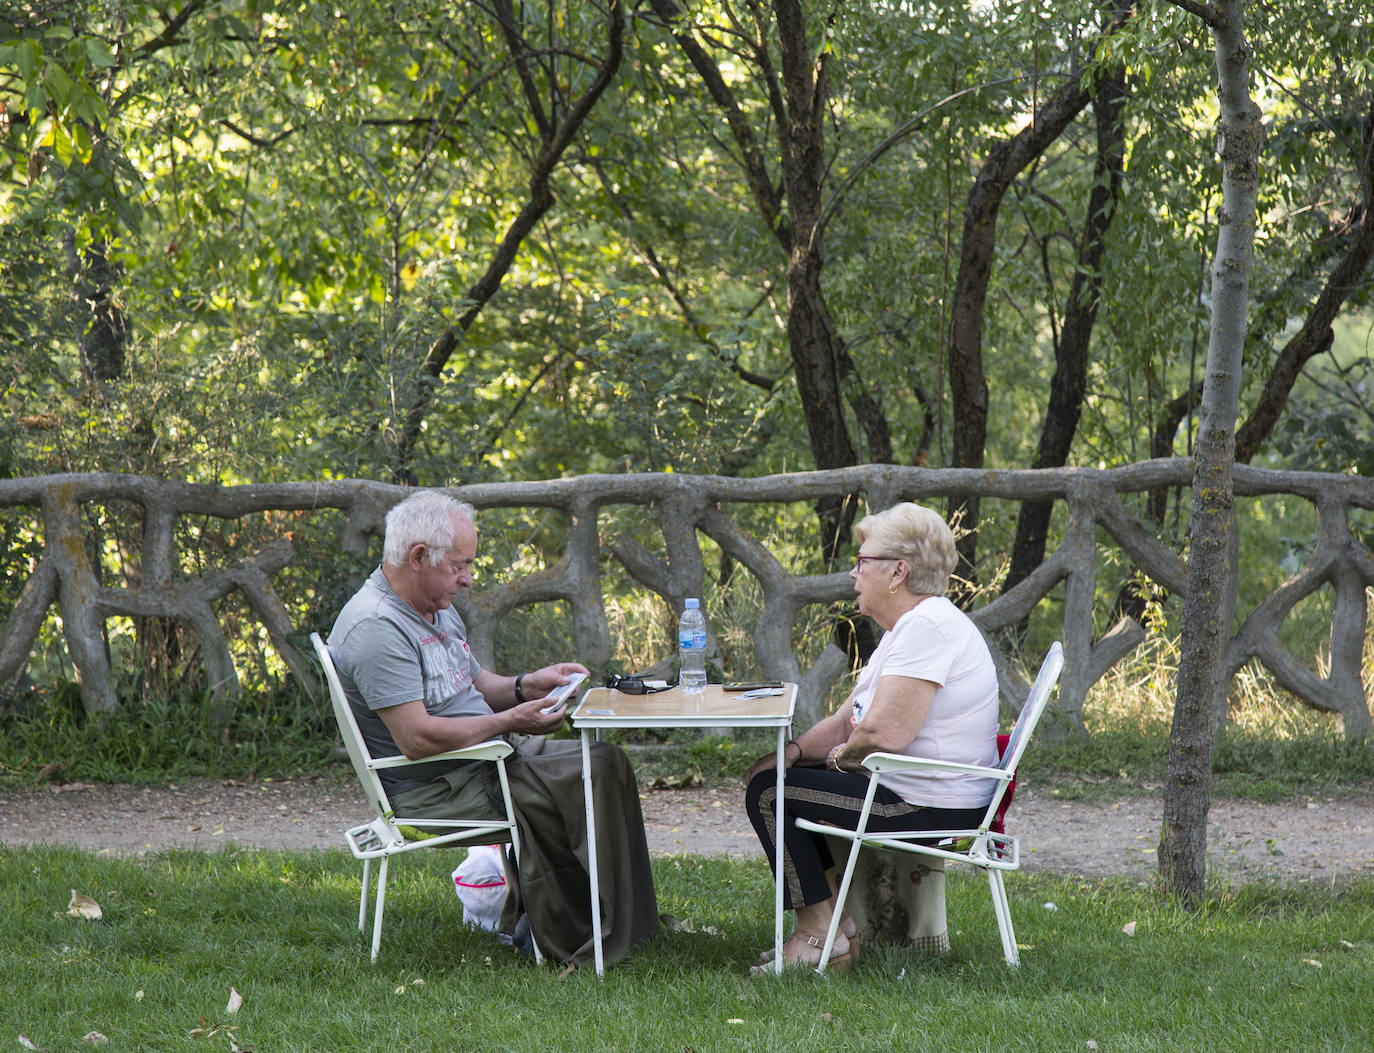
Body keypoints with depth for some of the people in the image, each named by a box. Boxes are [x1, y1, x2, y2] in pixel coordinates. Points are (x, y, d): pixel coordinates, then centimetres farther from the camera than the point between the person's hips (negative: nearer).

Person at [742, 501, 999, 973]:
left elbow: (885, 732, -29)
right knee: (775, 774, 20)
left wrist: (843, 755, -8)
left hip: (929, 807, -11)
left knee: (769, 793, -7)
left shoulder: (928, 626, -21)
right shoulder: (909, 626, 15)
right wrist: (794, 751, -1)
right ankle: (837, 926, 15)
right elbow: (847, 721, 16)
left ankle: (820, 935, -3)